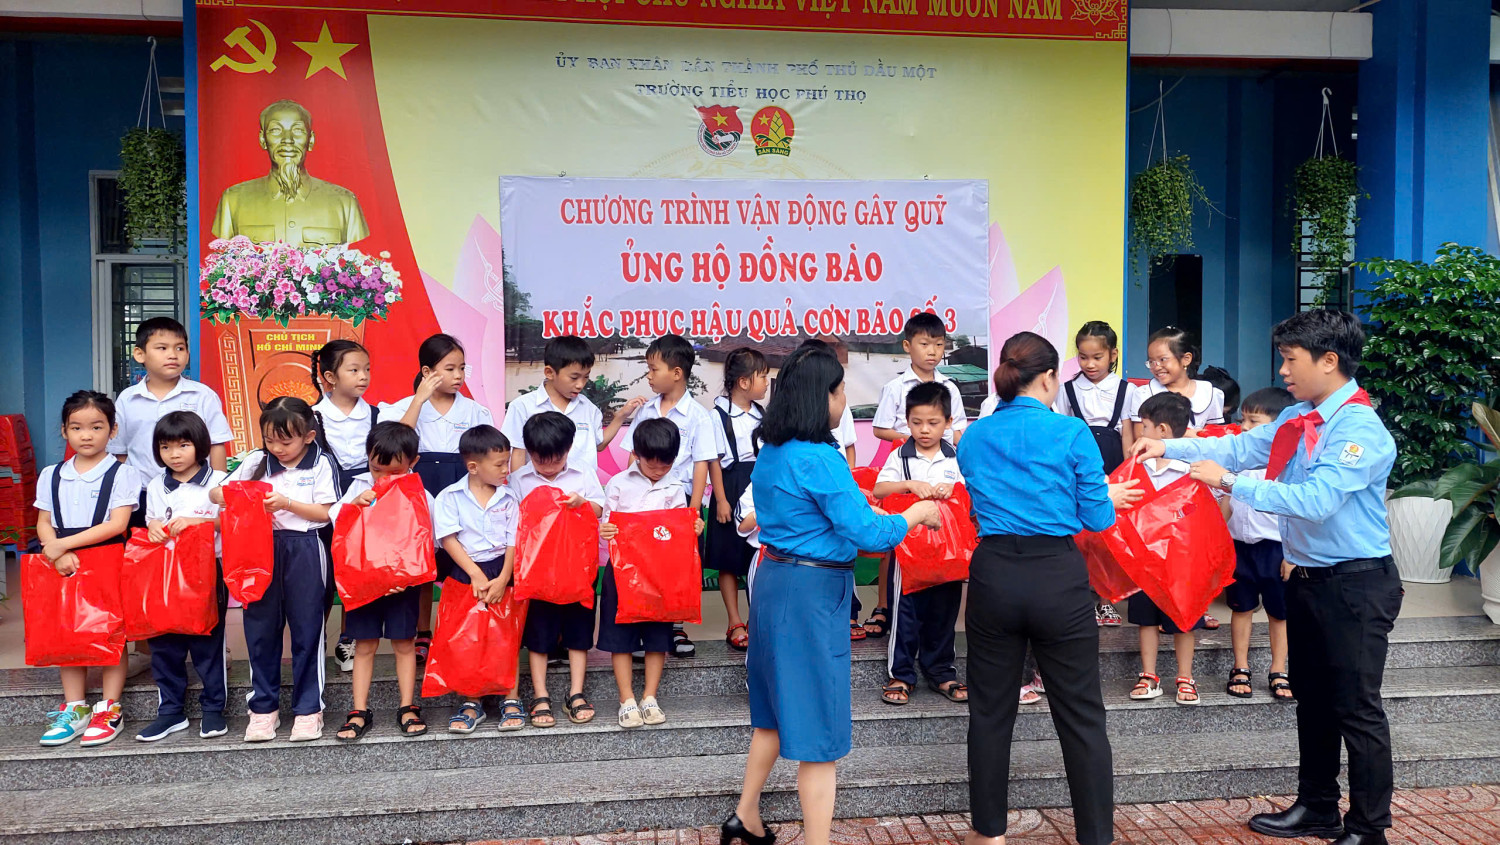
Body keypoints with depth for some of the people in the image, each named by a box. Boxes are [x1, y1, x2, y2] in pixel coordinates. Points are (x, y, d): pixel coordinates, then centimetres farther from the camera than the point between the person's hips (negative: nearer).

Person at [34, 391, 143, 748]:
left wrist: (65, 543, -16)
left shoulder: (121, 474, -3)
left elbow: (117, 525, -12)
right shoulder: (51, 476, 11)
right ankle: (74, 709, 16)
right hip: (66, 568, 5)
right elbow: (44, 524, 6)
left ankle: (109, 710, 5)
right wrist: (58, 554, -14)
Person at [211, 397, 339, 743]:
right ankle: (263, 707, 19)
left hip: (304, 553, -3)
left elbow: (325, 513, -4)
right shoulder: (256, 462, 7)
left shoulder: (321, 465, 0)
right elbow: (215, 493, 8)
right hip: (261, 550, 3)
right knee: (260, 630, 7)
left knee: (306, 630, 3)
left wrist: (286, 503, -14)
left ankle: (308, 708, 13)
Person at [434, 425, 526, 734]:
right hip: (465, 576, -1)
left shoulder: (508, 498, 3)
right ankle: (471, 703, 12)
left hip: (502, 573, 1)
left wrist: (502, 579, -11)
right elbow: (449, 539, -9)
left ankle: (510, 700, 11)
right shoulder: (450, 497, -3)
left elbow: (513, 542, 1)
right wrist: (477, 575, -15)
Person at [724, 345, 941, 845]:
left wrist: (864, 511, 20)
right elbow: (866, 533, -18)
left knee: (778, 711, 23)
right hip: (812, 595, -9)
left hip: (774, 580, 9)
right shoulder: (819, 459, -20)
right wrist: (917, 515, -2)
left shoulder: (770, 455, 8)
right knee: (818, 731, 0)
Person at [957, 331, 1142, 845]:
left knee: (991, 712, 14)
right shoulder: (1071, 433, -5)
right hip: (1058, 577, -3)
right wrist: (1111, 498, 21)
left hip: (993, 576, 3)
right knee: (1082, 715, 9)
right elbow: (1097, 517, 0)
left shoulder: (973, 438, 6)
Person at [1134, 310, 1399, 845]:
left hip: (1355, 585, -9)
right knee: (1313, 700, 19)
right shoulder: (1296, 420, 7)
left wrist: (1230, 482, -26)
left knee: (1357, 709, 1)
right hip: (1308, 577, 9)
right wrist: (1169, 447, 2)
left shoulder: (1361, 430, -20)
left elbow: (1316, 499, -29)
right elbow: (1241, 447, 11)